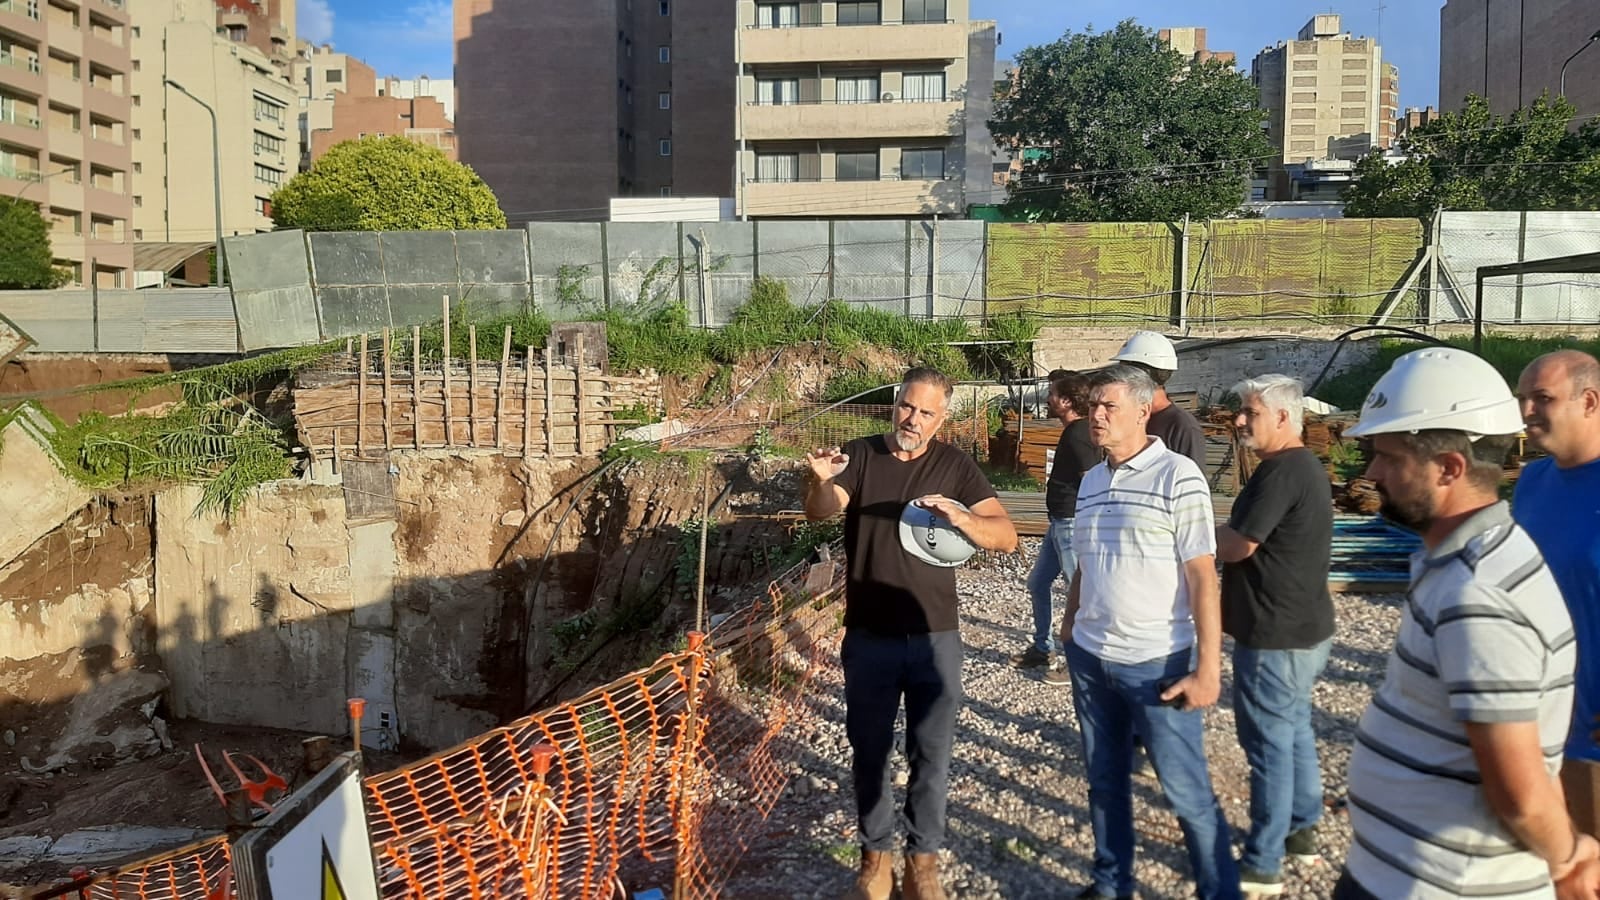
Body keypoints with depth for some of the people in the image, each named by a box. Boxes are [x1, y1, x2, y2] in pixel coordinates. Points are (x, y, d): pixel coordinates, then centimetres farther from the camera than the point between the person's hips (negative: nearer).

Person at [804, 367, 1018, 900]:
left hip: (935, 636, 0)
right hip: (869, 637, 0)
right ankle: (875, 855, 29)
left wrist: (960, 518, -31)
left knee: (932, 754, 9)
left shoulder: (955, 466, -3)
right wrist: (821, 482, -43)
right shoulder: (859, 456, -4)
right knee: (869, 751, 12)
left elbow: (1007, 537, -10)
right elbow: (820, 512, -19)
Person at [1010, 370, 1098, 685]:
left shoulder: (1078, 436, -20)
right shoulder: (1074, 432, 11)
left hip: (1073, 524, -11)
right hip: (1060, 523, 11)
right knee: (1038, 583, 19)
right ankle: (1043, 650, 31)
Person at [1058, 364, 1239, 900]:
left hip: (1156, 664, -6)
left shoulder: (1177, 476, -11)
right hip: (1089, 659, 6)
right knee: (1105, 782, 17)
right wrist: (1068, 635, 15)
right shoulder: (1090, 482, 7)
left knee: (1188, 793, 5)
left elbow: (1202, 577, -13)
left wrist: (1207, 668, -16)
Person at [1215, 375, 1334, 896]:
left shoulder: (1281, 471, -21)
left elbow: (1237, 547, -19)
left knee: (1269, 742, -1)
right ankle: (1301, 830, 35)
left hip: (1276, 634, -10)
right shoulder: (1306, 466, 12)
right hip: (1304, 627, 10)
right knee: (1294, 730, 21)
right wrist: (1225, 532, 3)